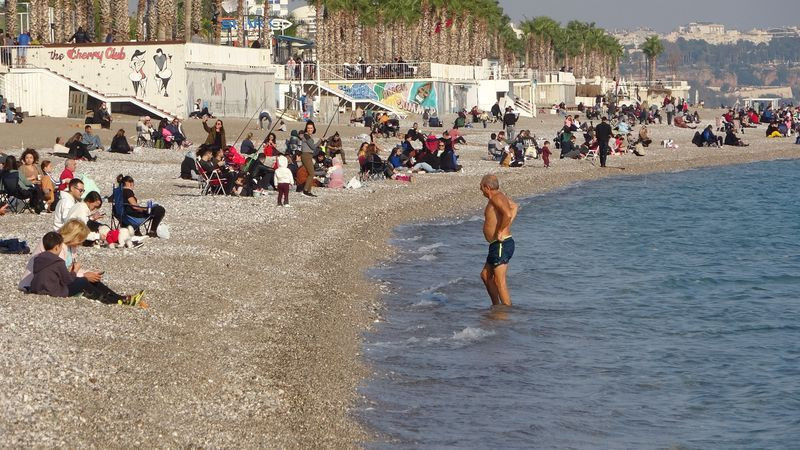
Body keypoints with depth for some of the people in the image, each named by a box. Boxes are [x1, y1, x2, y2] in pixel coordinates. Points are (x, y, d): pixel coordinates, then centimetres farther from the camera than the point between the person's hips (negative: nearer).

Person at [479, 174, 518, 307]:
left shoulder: (496, 198, -15)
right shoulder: (500, 196, 14)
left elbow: (508, 214, -31)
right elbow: (514, 207, 31)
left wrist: (501, 231, -20)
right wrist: (507, 226, 20)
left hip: (502, 244, -11)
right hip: (497, 246, 11)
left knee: (499, 281, -9)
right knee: (485, 275, 19)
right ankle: (496, 306, 24)